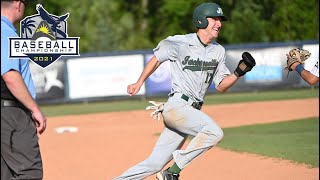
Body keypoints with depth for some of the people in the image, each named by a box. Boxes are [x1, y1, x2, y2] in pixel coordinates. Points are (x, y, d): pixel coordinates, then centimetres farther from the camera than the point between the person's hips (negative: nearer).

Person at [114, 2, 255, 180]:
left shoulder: (218, 51, 10)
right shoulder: (180, 43, -7)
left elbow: (221, 86, 11)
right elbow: (157, 58, 7)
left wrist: (239, 72, -5)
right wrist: (139, 83, 9)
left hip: (192, 111, 7)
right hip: (177, 106, -7)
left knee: (155, 164, 4)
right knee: (214, 132, -28)